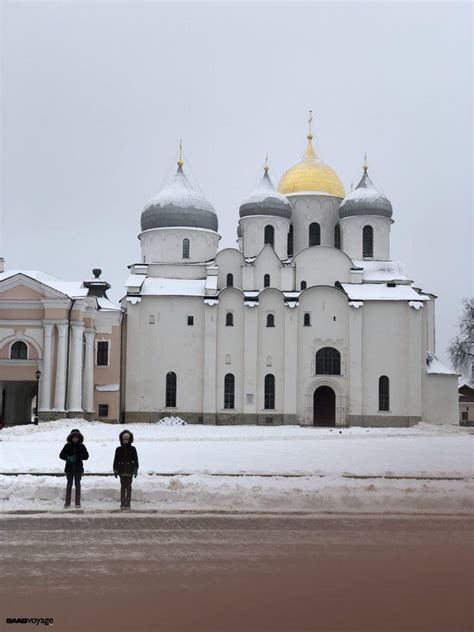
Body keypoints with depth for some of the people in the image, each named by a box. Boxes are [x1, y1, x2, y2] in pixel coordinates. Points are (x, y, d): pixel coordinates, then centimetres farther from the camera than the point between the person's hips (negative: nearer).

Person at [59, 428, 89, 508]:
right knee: (69, 485, 5)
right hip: (69, 468, 0)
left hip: (78, 468, 0)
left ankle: (78, 502, 9)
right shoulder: (67, 446, 1)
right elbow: (61, 455, -3)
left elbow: (86, 456, -6)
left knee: (77, 485, 5)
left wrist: (77, 457, -20)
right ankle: (67, 502, 10)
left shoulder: (81, 446, 0)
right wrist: (68, 458, -20)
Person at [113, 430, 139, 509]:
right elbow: (116, 460, 8)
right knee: (123, 487, 2)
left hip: (129, 471, -1)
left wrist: (136, 470, 0)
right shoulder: (119, 449, 5)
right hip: (122, 471, 1)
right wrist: (115, 470, 3)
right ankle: (122, 503, 4)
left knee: (128, 487, 0)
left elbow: (136, 460, 5)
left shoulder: (132, 449, 4)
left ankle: (128, 503, 2)